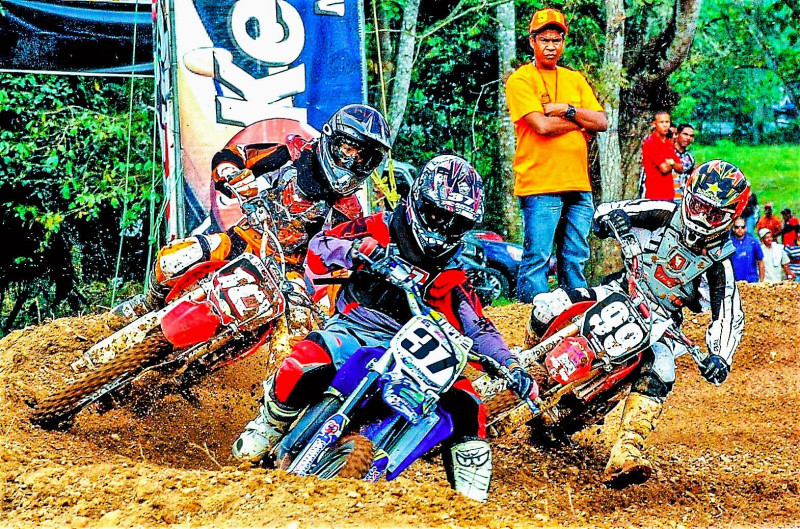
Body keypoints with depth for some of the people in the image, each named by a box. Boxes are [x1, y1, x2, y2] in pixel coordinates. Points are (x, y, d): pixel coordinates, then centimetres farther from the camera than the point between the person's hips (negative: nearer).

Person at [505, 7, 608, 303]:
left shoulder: (575, 79, 18)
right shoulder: (521, 80, -1)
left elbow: (601, 122, 8)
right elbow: (541, 125, -14)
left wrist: (568, 110, -6)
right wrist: (580, 121, -1)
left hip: (578, 185, 6)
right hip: (539, 186, -6)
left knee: (576, 259, 8)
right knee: (537, 258, -9)